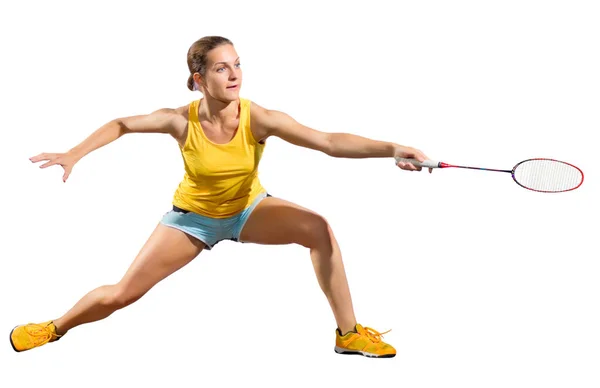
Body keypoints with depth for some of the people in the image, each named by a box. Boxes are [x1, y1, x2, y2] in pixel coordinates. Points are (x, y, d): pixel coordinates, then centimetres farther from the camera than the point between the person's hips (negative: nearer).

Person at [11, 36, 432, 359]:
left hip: (249, 208, 1)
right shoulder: (182, 121, -28)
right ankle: (55, 328, 29)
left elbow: (330, 141, -41)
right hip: (193, 215, -1)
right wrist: (74, 154, -14)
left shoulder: (259, 119, -30)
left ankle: (349, 334, -10)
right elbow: (121, 125, -8)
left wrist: (391, 148, -52)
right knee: (121, 294, -2)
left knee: (320, 229, -24)